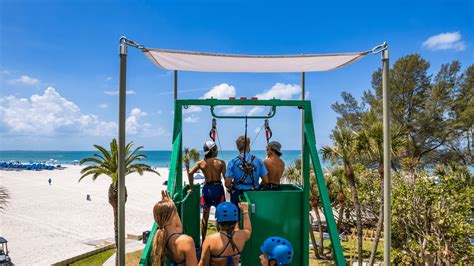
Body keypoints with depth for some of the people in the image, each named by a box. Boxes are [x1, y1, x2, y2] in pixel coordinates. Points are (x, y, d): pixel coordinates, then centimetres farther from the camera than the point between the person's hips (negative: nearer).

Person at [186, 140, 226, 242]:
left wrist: (191, 188, -4)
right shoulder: (221, 163, -8)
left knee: (205, 217, 13)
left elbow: (190, 173, -12)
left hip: (207, 188, 2)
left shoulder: (201, 163, -2)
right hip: (218, 188, -2)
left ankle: (203, 240, 19)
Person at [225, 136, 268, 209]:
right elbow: (265, 181, 0)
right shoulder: (258, 161, -3)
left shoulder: (233, 162, -8)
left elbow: (227, 184, -10)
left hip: (237, 195, -1)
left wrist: (230, 188, 12)